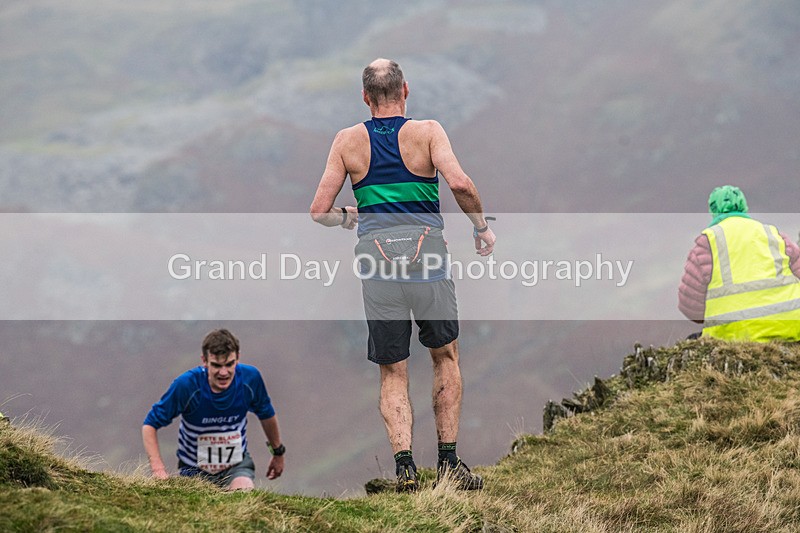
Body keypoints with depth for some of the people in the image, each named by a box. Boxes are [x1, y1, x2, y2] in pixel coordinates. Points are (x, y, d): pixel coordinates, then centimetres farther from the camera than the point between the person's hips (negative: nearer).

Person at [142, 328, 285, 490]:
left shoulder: (250, 378, -16)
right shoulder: (186, 384, -25)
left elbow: (266, 414, 6)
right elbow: (150, 425, -15)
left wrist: (278, 452, 20)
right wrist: (158, 469, -27)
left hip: (237, 465, 0)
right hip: (194, 469, 0)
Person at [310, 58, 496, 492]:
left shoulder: (349, 141, 6)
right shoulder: (427, 132, 1)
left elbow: (319, 211, 4)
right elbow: (459, 183, -15)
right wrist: (481, 226, 2)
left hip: (376, 262, 1)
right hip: (427, 257, -1)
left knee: (392, 373, 11)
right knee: (445, 356, 19)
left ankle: (404, 464, -8)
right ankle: (449, 463, 14)